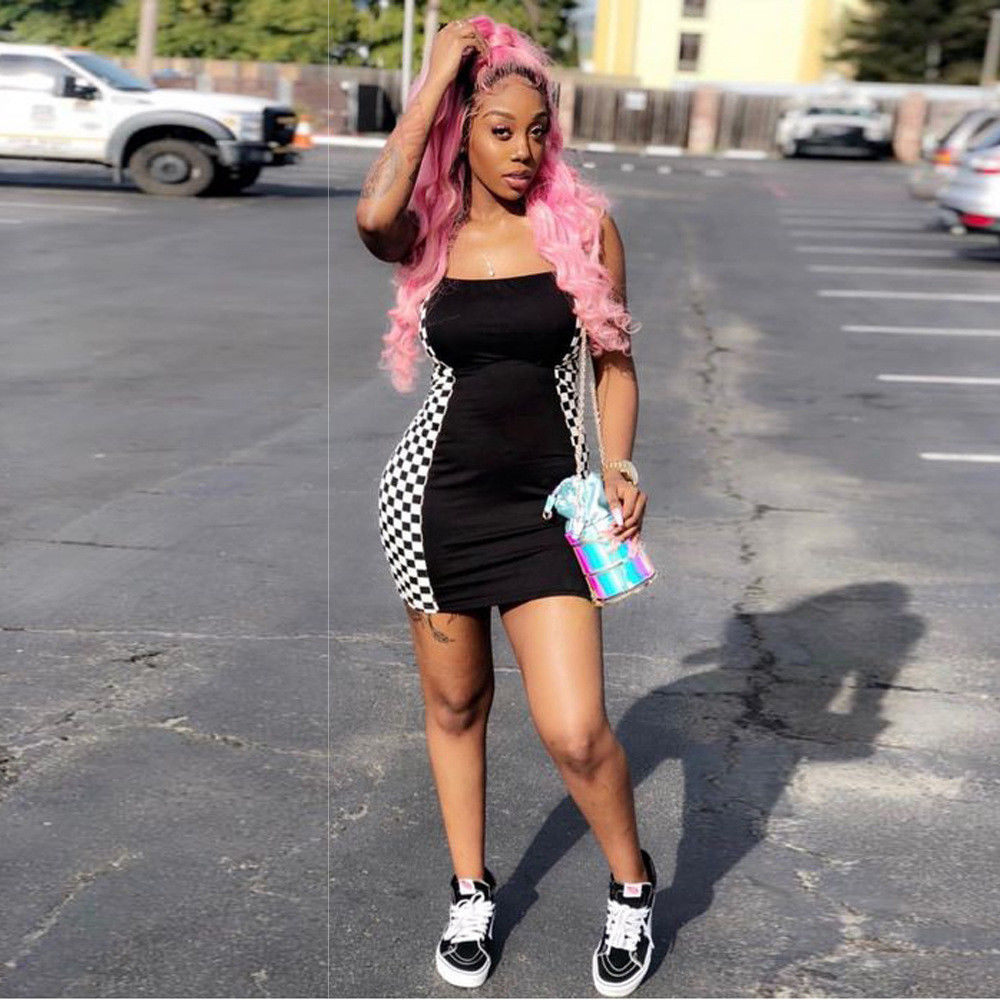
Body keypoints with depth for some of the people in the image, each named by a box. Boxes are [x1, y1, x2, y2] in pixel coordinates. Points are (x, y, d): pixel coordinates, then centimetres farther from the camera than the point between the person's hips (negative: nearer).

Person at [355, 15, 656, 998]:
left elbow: (614, 361, 7)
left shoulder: (584, 225, 1)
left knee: (574, 732, -8)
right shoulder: (428, 238, 1)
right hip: (437, 492, 2)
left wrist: (619, 466, -8)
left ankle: (630, 883, 24)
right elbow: (373, 213, -24)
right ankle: (471, 894, 37)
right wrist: (434, 74, -13)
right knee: (454, 703, 14)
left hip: (546, 500, -1)